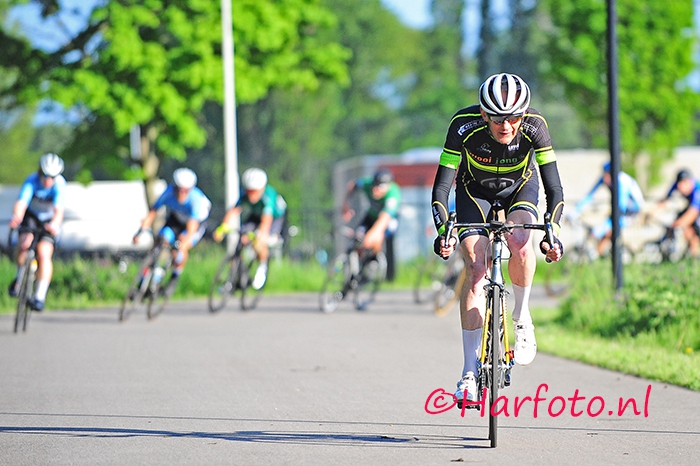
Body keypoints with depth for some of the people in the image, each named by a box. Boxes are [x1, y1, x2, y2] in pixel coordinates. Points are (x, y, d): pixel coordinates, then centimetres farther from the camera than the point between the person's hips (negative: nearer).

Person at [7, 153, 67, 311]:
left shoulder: (59, 184, -28)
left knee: (44, 253, -21)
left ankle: (40, 296, -18)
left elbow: (59, 209, -40)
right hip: (31, 216, 1)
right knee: (24, 244, -25)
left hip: (49, 220, -1)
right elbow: (21, 202, -41)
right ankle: (20, 278, 2)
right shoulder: (31, 181, -27)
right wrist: (17, 216, -63)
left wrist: (54, 224, -61)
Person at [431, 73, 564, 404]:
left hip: (520, 188, 0)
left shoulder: (534, 126, -31)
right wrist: (443, 231, -43)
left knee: (520, 242, -32)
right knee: (476, 268, -16)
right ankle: (469, 372, -12)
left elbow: (554, 187, -29)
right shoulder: (464, 125, -33)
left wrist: (552, 232, -43)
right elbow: (442, 184, -30)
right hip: (475, 191, 0)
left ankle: (522, 318, -5)